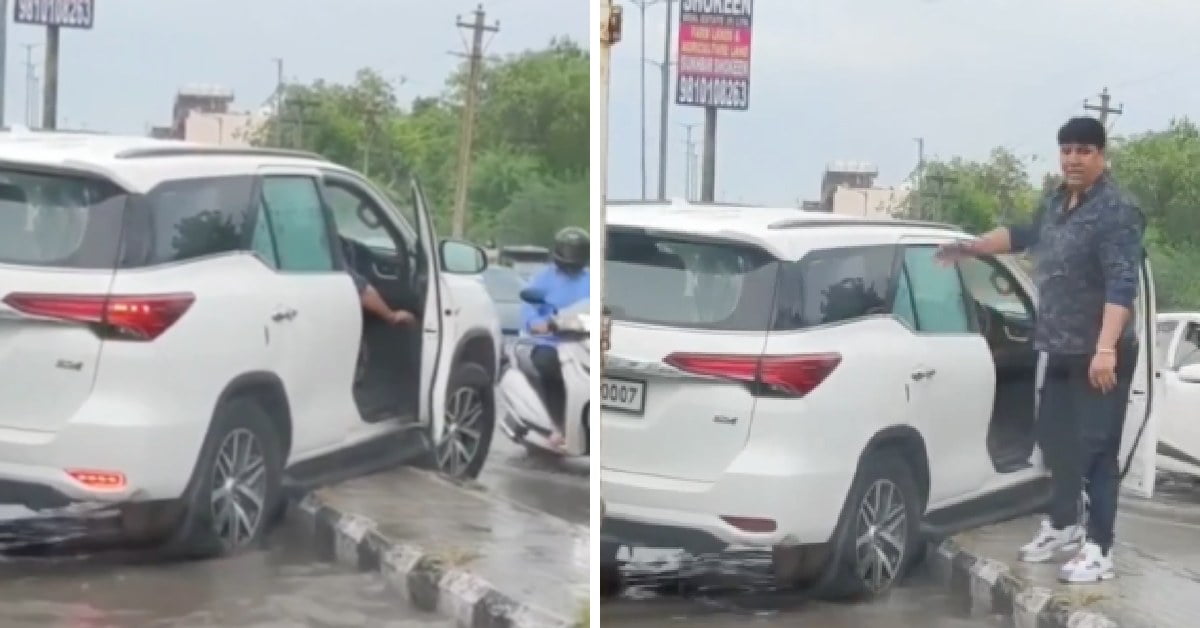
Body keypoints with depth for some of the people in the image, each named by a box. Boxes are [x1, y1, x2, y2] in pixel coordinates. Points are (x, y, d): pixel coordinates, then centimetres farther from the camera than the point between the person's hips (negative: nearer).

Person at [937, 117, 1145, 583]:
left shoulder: (1117, 212, -16)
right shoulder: (1056, 202, 11)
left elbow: (1122, 284, -26)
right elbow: (1025, 235, 33)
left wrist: (1105, 348, -35)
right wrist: (970, 248, 39)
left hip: (1100, 354, -9)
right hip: (1061, 349, 9)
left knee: (1096, 448, -6)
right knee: (1055, 438, 18)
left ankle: (1099, 550, -2)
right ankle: (1063, 524, 36)